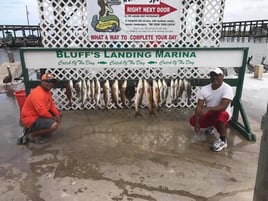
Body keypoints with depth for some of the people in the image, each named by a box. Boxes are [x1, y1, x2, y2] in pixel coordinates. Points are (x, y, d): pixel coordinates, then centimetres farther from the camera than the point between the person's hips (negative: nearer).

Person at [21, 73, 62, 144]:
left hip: (40, 114, 10)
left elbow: (52, 104, 10)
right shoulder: (38, 94, -27)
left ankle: (40, 128, 14)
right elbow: (42, 112, -31)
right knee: (54, 125, -28)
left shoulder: (47, 91, 5)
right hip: (31, 119, -10)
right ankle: (32, 134, -4)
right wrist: (53, 118, -15)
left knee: (59, 113, 16)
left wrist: (57, 115, -6)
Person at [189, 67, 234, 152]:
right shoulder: (204, 89, -10)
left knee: (222, 114, -39)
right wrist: (197, 123, -23)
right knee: (192, 120, -12)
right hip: (208, 113, 5)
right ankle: (211, 125, 21)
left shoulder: (227, 89, -23)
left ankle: (223, 141, -17)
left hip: (223, 113, -5)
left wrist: (208, 109, -49)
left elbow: (223, 107, -34)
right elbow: (199, 106, -14)